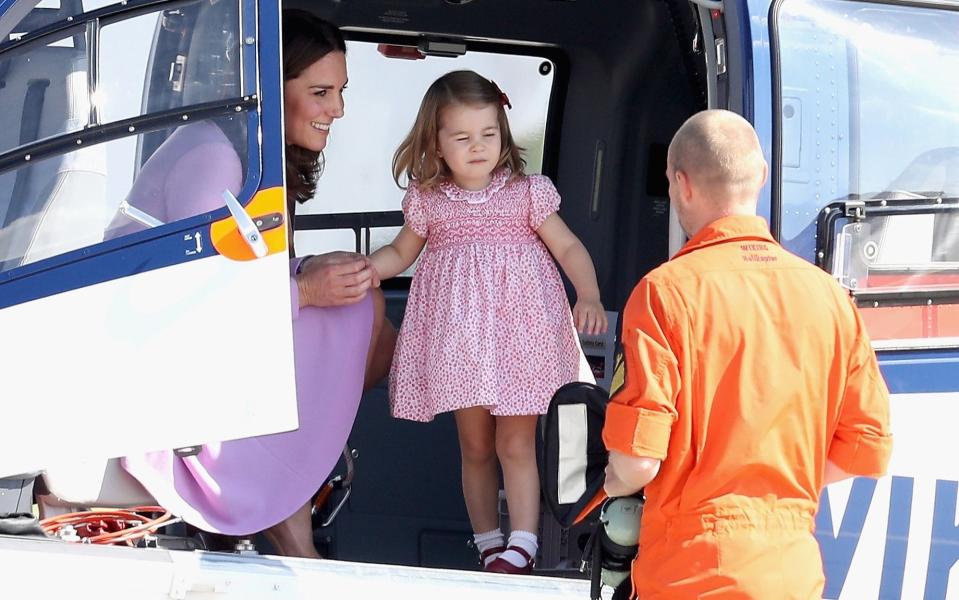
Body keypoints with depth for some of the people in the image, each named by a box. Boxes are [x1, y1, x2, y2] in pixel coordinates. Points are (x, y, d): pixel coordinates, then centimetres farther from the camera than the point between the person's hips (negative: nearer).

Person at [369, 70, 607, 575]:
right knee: (475, 446, 10)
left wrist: (589, 296, -16)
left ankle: (521, 547, -2)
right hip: (458, 339, 2)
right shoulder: (427, 201, 4)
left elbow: (568, 248, 0)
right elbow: (401, 253, 18)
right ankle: (487, 541, 20)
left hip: (518, 335, -2)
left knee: (515, 444, -4)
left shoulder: (527, 193, -2)